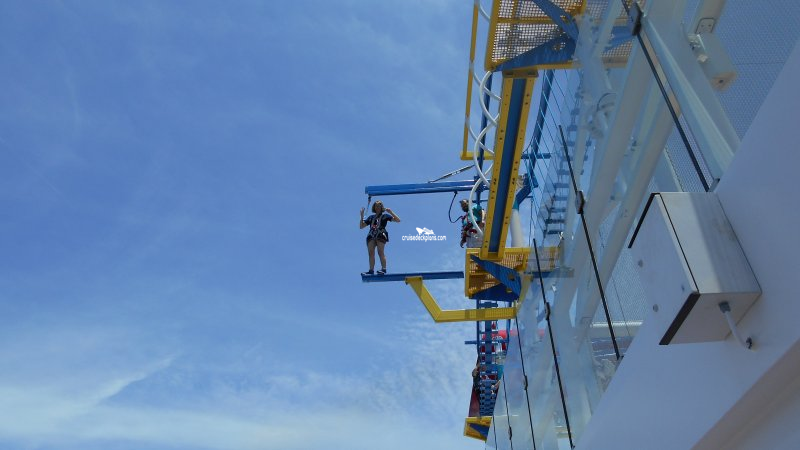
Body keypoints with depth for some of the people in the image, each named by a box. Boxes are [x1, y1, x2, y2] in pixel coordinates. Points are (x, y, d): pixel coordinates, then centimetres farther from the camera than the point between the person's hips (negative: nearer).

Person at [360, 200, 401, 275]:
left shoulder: (385, 216, 15)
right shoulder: (371, 217, 26)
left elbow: (398, 220, 7)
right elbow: (361, 226, 27)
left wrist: (391, 212, -1)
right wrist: (362, 216, 15)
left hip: (381, 235, -4)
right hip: (371, 235, 4)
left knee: (380, 252, -16)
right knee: (371, 253, -9)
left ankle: (384, 269, -17)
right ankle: (371, 270, -13)